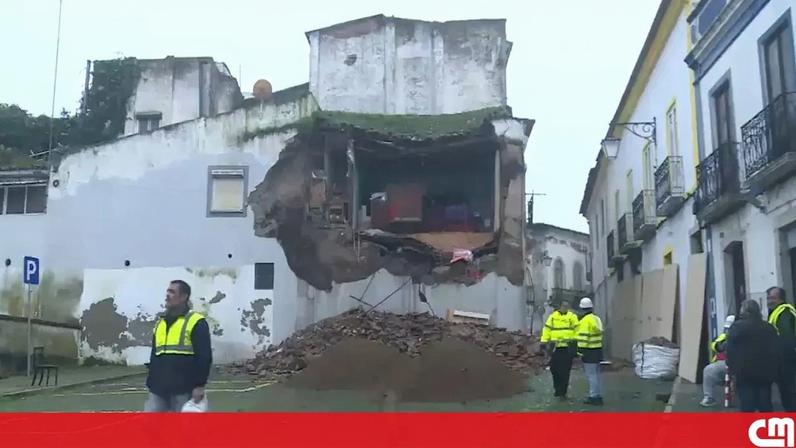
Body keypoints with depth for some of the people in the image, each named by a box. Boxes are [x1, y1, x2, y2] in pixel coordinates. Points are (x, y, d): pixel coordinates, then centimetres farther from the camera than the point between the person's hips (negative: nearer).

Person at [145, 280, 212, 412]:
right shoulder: (160, 323, 15)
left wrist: (200, 385, -15)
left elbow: (204, 357, -11)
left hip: (184, 389, -6)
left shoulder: (196, 322, -7)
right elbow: (154, 356, 20)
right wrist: (150, 385, 17)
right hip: (159, 389, 6)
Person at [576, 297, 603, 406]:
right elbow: (599, 333, 15)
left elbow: (583, 336, -20)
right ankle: (598, 396, 22)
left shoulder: (585, 320, -16)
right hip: (598, 349, 9)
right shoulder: (597, 318, 12)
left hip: (589, 351, -9)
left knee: (591, 375, -4)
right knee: (596, 374, 15)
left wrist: (580, 350, -15)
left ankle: (594, 397, -3)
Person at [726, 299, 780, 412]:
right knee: (765, 403, 10)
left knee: (747, 404, -1)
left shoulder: (738, 326, -7)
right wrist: (774, 370, 16)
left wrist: (731, 366, -1)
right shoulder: (769, 327, 10)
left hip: (745, 370, -5)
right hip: (766, 371, 5)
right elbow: (776, 350, 12)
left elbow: (730, 348, -10)